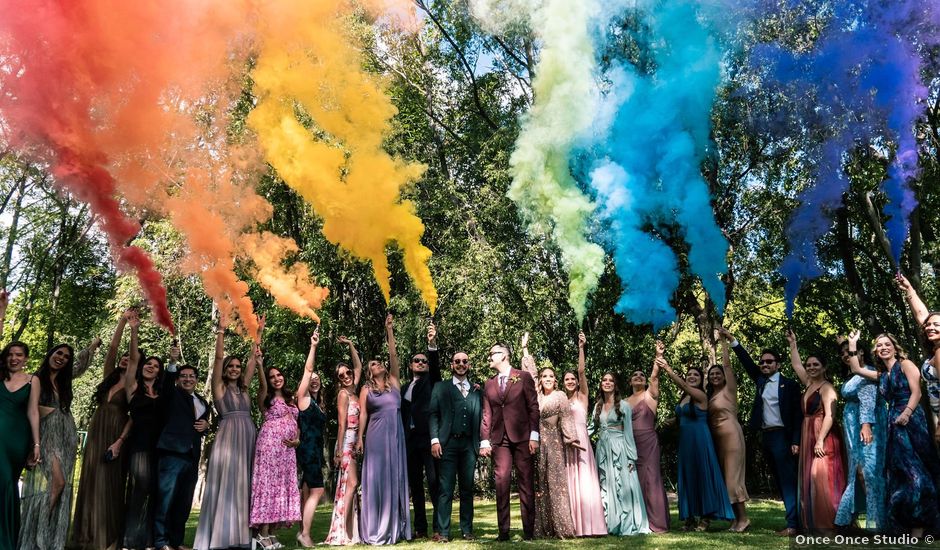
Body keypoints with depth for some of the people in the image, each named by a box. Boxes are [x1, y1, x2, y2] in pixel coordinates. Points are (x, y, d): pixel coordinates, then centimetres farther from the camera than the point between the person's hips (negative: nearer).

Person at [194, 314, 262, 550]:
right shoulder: (219, 387, 6)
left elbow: (254, 359, 18)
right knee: (225, 483, -7)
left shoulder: (243, 388, 17)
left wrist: (258, 333, 19)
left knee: (244, 484, 5)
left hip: (248, 437, 5)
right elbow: (218, 357, -3)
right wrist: (221, 331, -7)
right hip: (228, 436, -5)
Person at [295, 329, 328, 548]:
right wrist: (313, 346, -19)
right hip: (307, 449, -8)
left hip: (315, 450, 8)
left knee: (307, 492, 10)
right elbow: (307, 370, -13)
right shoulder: (304, 398, -4)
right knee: (317, 489, -12)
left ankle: (303, 532, 15)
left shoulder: (318, 404, 16)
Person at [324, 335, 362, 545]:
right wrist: (339, 451, -16)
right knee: (351, 483, -14)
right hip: (346, 443, -8)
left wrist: (350, 344, 21)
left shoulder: (354, 392, 14)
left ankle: (349, 531, 7)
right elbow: (342, 423, -12)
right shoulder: (343, 394, -6)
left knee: (346, 485, 6)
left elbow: (359, 367, 25)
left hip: (354, 443, 8)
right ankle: (344, 533, -15)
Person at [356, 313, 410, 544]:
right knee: (377, 479, -2)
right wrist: (360, 438, -6)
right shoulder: (366, 389, 7)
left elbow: (394, 355, 5)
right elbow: (363, 414, 3)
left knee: (395, 479, 4)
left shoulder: (394, 382, 11)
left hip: (396, 435, 2)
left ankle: (396, 528, 10)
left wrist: (389, 329, 3)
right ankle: (377, 530, 2)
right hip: (376, 436, -2)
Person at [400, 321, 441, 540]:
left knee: (434, 482, -9)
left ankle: (439, 527, -8)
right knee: (415, 484, 8)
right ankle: (420, 528, 15)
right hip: (410, 440, 5)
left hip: (428, 437, -5)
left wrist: (432, 343, -26)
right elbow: (402, 415, 17)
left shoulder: (431, 380, 9)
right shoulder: (404, 388, 20)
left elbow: (436, 365, -11)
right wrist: (400, 439, 9)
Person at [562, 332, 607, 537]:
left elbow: (582, 371, -6)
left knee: (584, 481, -9)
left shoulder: (582, 396, 6)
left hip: (581, 441, -4)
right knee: (568, 482, 4)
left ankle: (589, 525, -6)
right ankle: (573, 525, 8)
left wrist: (581, 348, -13)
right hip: (564, 444, 4)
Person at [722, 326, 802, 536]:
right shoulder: (761, 381, 13)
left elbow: (797, 414, -6)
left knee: (787, 480, -7)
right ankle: (794, 519, 17)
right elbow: (746, 361, 8)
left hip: (782, 436, -6)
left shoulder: (789, 384, -2)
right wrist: (732, 340, 0)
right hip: (765, 437, 6)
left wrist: (796, 441, -14)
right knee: (779, 480, 10)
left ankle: (793, 524, -7)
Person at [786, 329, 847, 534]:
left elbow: (829, 416, -17)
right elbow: (796, 365, 25)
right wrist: (793, 344, 26)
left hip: (824, 438, -8)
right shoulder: (808, 384, 13)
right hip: (808, 438, 8)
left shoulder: (826, 387, -9)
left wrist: (820, 440, -23)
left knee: (822, 479, -11)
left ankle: (829, 525, -8)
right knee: (810, 480, 7)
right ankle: (815, 524, 10)